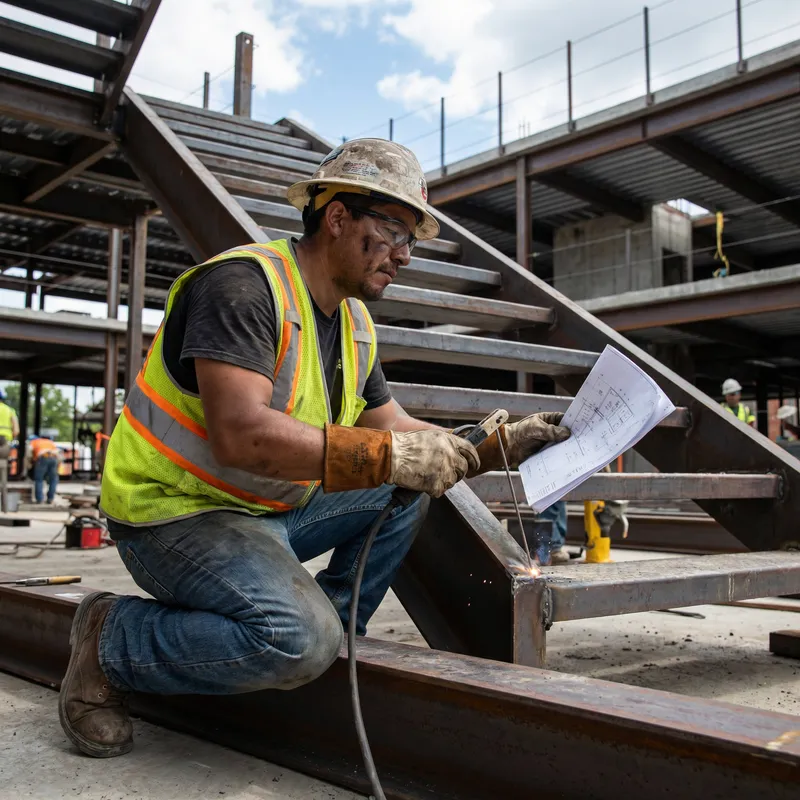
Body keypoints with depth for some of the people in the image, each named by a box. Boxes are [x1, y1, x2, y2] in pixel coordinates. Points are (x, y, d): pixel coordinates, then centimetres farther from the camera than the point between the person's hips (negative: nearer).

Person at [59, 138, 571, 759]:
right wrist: (392, 454, -33)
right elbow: (241, 436, -34)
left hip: (271, 510, 9)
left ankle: (335, 632, 7)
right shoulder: (242, 285, -21)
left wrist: (500, 446, -2)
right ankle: (109, 641, -7)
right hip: (176, 513, -9)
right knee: (298, 640, -30)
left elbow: (398, 430, 12)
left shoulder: (356, 326, 8)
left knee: (413, 485, 4)